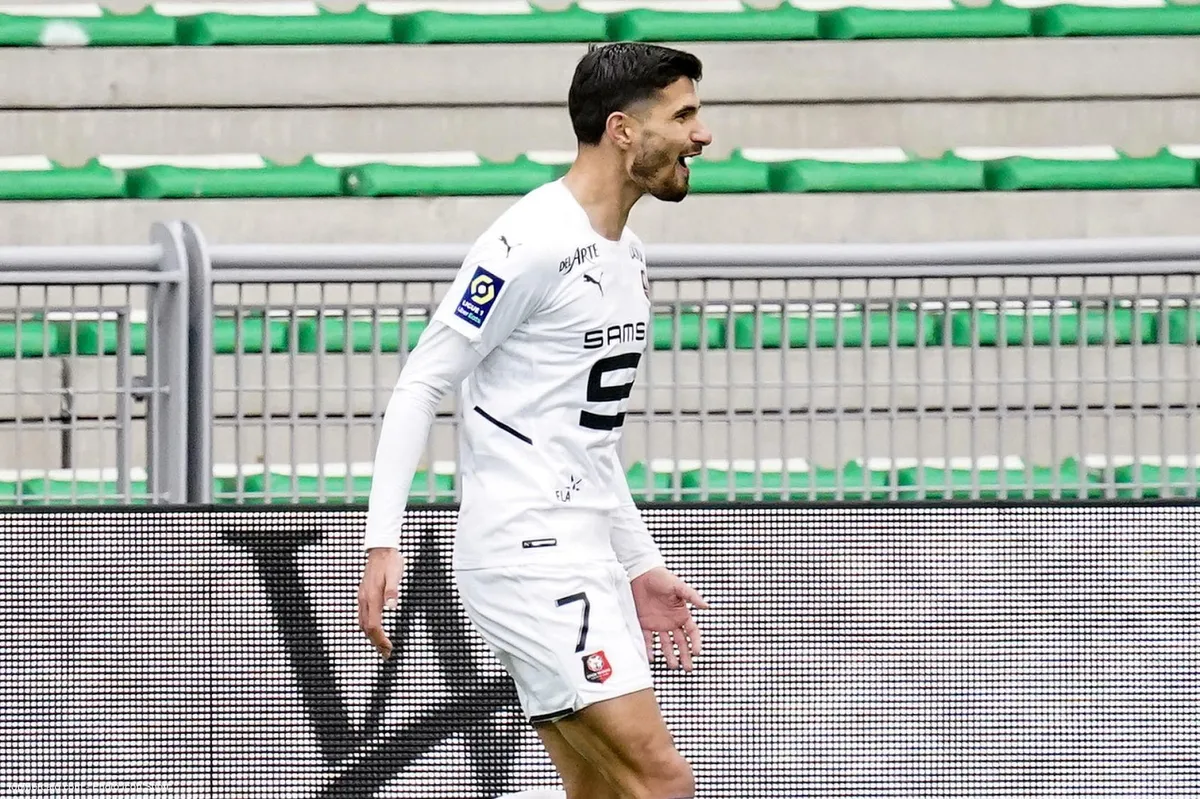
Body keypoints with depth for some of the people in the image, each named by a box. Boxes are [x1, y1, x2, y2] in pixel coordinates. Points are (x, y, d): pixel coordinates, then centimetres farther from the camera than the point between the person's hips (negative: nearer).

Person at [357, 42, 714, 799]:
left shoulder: (627, 255, 17)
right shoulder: (532, 244, -13)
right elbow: (421, 384, -12)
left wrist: (642, 565, 24)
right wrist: (383, 543, -18)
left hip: (586, 560, 10)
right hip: (529, 557, -10)